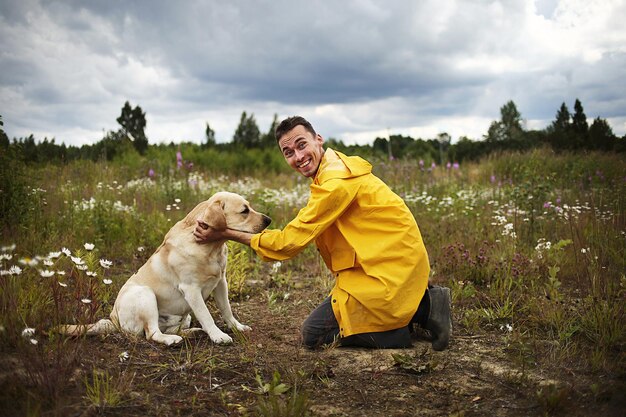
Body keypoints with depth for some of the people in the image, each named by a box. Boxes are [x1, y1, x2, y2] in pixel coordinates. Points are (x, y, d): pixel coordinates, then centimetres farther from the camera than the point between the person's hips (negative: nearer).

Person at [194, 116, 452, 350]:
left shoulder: (336, 182, -21)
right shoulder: (339, 167, 12)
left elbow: (290, 241, -17)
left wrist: (226, 234, -11)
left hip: (389, 272, -10)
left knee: (313, 333, -3)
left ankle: (420, 310, -5)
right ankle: (421, 305, 11)